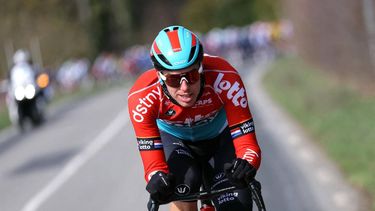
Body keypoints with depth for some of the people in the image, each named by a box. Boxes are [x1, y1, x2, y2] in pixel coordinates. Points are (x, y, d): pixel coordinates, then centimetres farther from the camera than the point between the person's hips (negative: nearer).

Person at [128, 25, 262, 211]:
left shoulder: (224, 79, -37)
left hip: (219, 138, 1)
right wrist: (157, 178, -56)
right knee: (183, 182, -32)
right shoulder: (142, 96, -36)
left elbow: (247, 141, -35)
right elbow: (152, 161, -34)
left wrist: (246, 164, -56)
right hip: (173, 139, -1)